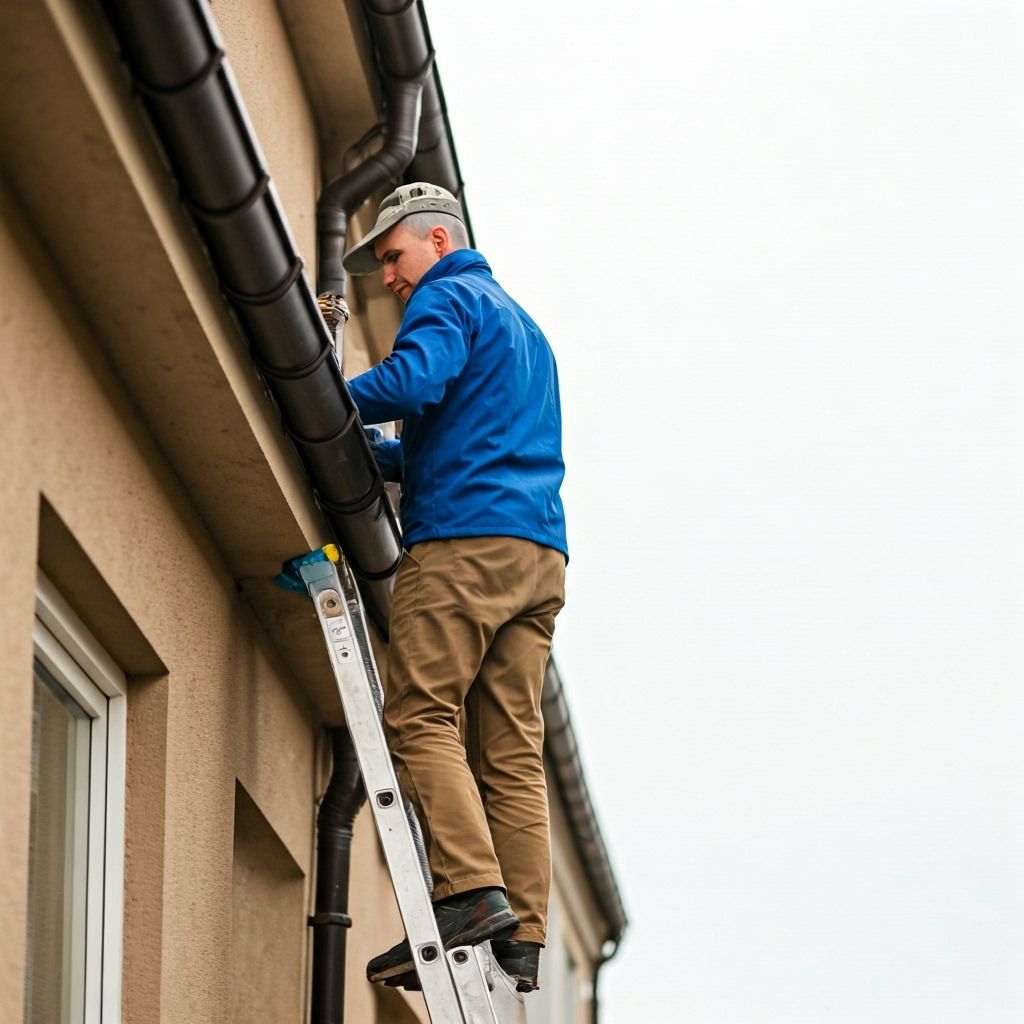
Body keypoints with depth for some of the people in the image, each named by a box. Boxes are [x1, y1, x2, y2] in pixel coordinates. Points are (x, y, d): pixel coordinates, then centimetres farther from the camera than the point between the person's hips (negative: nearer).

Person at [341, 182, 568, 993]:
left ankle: (472, 891, -25)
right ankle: (520, 939, -7)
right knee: (511, 749, 1)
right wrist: (370, 454, 23)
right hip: (540, 551, 8)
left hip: (464, 539, -8)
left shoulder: (446, 298, 4)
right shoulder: (522, 323, 32)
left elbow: (414, 381, -16)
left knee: (420, 716, -11)